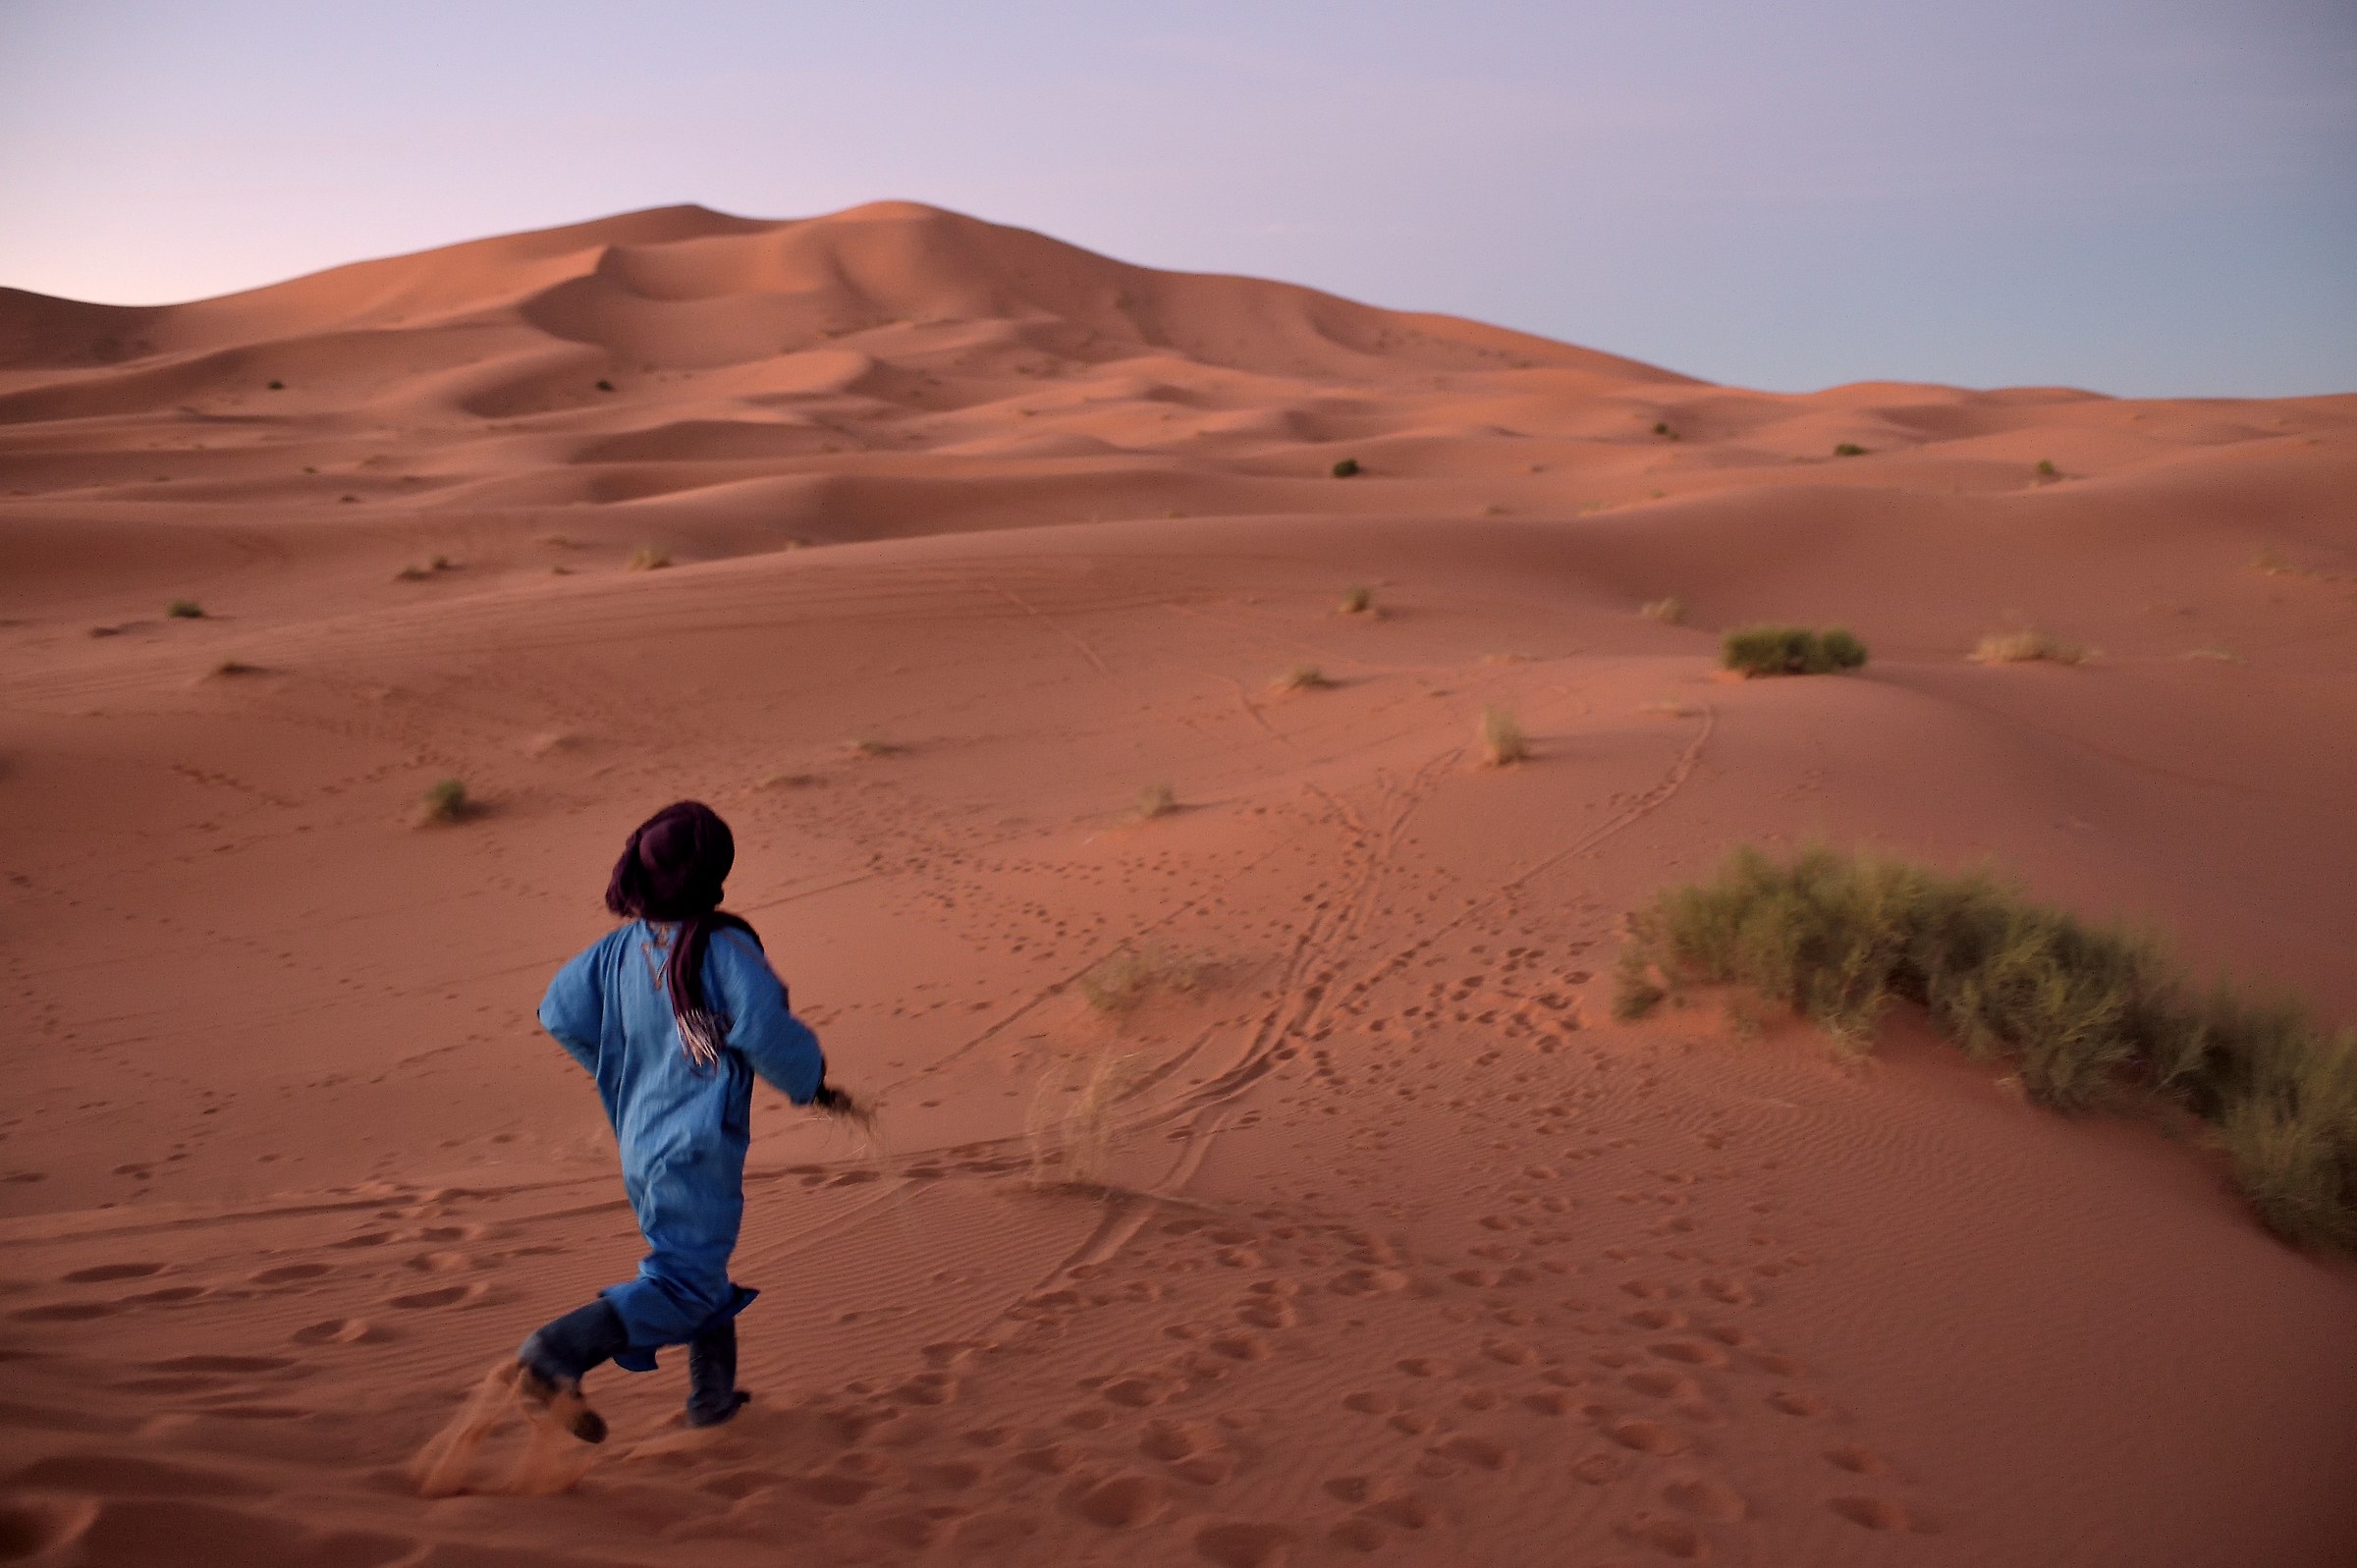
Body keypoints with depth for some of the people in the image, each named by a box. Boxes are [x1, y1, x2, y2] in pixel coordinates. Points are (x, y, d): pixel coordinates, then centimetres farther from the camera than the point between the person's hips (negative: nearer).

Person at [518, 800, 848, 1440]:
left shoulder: (620, 947, 2)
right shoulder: (724, 947, -17)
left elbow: (560, 1011, 6)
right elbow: (768, 1034, -20)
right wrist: (813, 1085, -1)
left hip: (639, 1142, 8)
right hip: (699, 1144, -8)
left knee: (698, 1264, 23)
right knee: (685, 1282, -4)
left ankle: (713, 1394, 33)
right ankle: (555, 1355, -19)